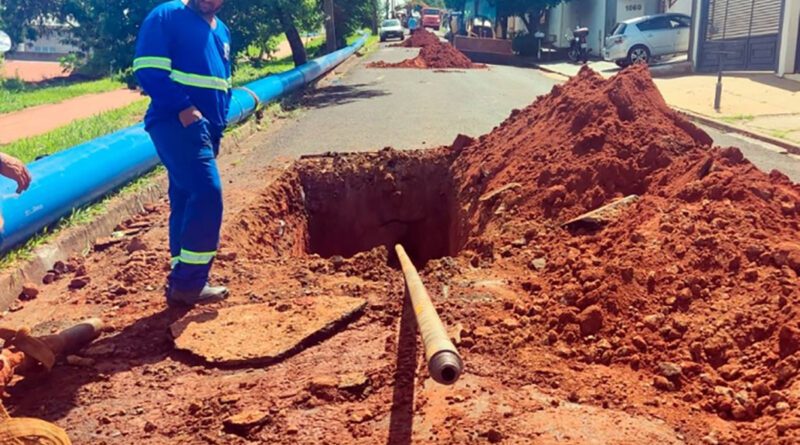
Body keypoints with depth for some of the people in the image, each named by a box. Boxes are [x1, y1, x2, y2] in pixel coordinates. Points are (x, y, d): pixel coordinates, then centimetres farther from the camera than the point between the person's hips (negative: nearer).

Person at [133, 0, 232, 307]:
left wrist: (218, 128, 17)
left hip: (205, 127, 8)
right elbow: (147, 71, -13)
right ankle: (188, 282, -10)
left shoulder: (222, 32, 20)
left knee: (187, 201, 8)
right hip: (176, 122, -8)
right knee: (207, 194, -18)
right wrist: (183, 107, -22)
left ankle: (183, 282, 13)